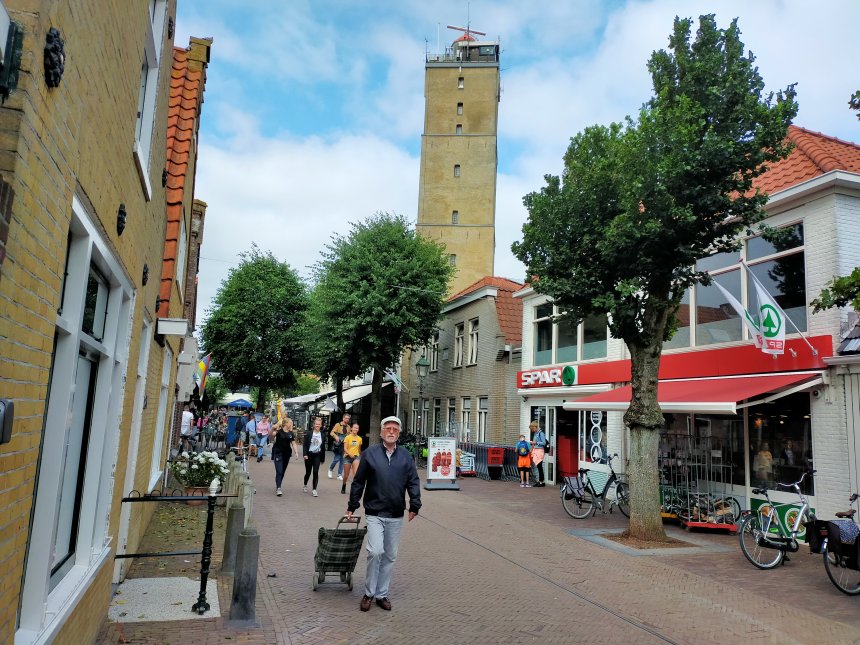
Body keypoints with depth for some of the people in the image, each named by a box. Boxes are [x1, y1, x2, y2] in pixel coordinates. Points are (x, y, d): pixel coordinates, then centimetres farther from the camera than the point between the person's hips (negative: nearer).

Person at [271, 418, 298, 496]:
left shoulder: (291, 433, 6)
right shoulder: (279, 431, -9)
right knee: (279, 471, -12)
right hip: (278, 453, -5)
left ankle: (277, 486, 27)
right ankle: (278, 488, -13)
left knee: (283, 471, 11)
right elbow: (272, 434, -27)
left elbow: (293, 443, 9)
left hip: (286, 454, 5)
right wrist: (273, 428, -47)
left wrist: (296, 452, -3)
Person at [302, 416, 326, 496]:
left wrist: (323, 458, 8)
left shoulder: (322, 434, 2)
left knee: (315, 472, -11)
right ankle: (305, 485, 38)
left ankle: (314, 489, -7)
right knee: (308, 472, 11)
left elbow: (323, 447, 6)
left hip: (317, 455, 1)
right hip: (309, 454, -1)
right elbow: (304, 444, -6)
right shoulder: (309, 433, -5)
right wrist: (305, 454, -18)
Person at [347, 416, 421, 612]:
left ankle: (382, 594, 26)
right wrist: (352, 506, 4)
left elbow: (413, 482, 6)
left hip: (396, 516, 3)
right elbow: (358, 482, 3)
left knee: (390, 556, 10)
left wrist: (414, 505, -4)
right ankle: (369, 593, 7)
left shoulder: (406, 456, 4)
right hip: (375, 513, -3)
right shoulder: (370, 454, -3)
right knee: (375, 552, -14)